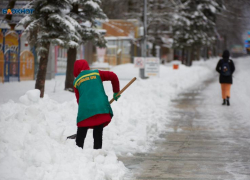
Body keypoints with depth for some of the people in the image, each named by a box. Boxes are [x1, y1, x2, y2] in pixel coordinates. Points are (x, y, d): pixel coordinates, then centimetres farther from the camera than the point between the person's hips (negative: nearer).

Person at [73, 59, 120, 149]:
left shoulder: (76, 81, 14)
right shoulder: (96, 73, 12)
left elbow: (78, 99, 16)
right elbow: (113, 76, 4)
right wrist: (116, 91, 16)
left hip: (85, 110, 0)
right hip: (101, 108, 0)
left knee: (80, 135, 9)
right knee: (98, 135, 6)